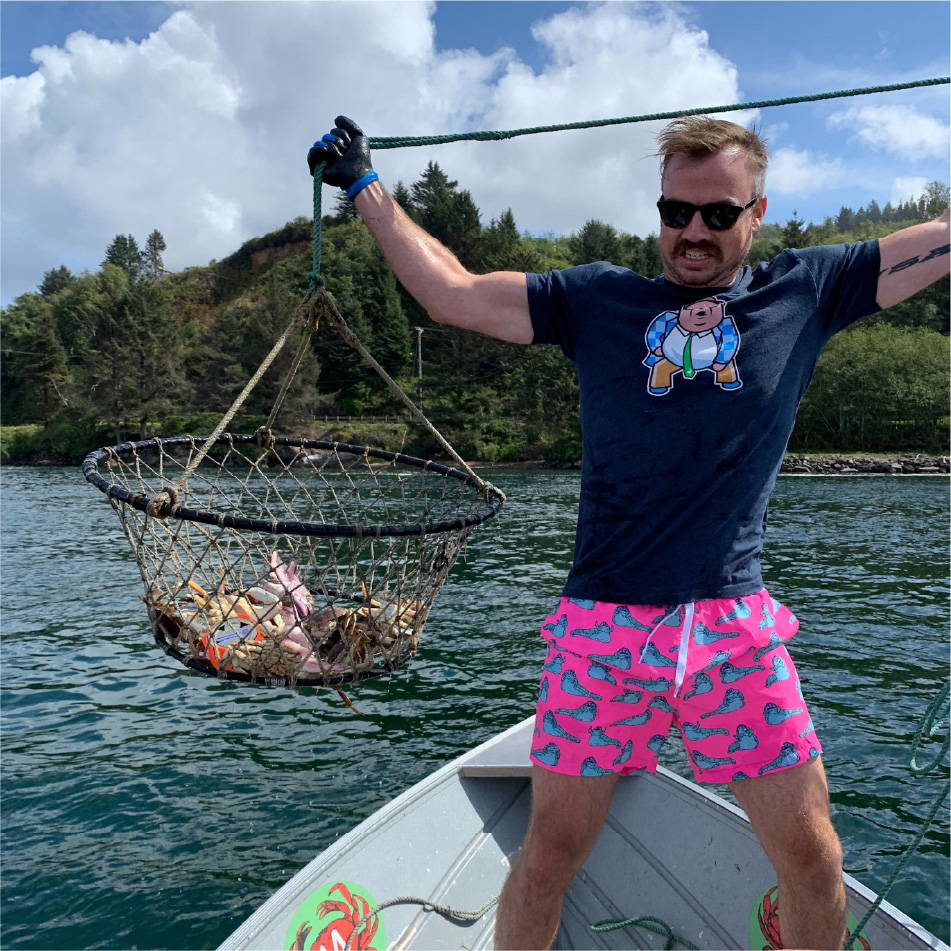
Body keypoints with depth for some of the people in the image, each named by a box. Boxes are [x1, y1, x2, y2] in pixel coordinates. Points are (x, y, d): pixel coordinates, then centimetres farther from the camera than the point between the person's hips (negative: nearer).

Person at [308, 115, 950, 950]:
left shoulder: (805, 290, 9)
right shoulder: (599, 299, 7)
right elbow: (451, 293, 7)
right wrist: (364, 184, 12)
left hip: (739, 630, 1)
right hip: (604, 627, 0)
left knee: (813, 860, 8)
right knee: (551, 852, 7)